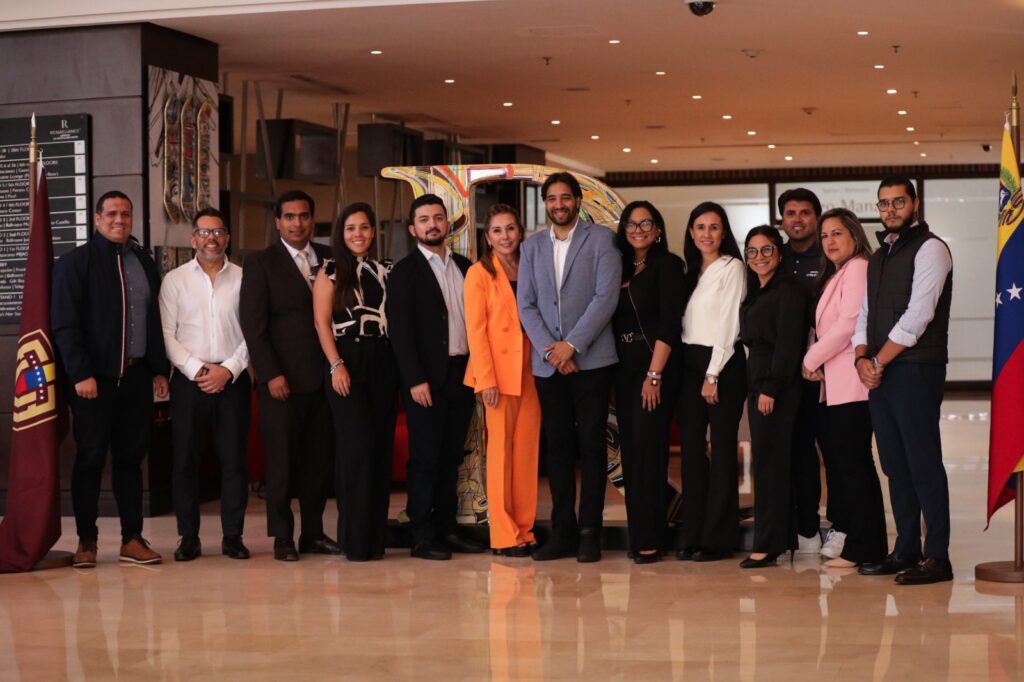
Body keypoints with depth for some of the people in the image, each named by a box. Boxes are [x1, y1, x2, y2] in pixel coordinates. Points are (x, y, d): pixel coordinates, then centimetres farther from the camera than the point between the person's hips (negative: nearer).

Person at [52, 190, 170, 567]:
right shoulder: (75, 262, -2)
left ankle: (132, 539, 12)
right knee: (90, 458, 2)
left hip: (136, 376, 4)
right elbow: (64, 324, -8)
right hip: (94, 378, -4)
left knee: (131, 457, 7)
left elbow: (155, 319, 13)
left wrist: (160, 369, 7)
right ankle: (86, 540, 11)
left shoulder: (144, 262, 12)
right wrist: (80, 374, -15)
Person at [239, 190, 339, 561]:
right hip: (281, 379, -4)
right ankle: (283, 537, 8)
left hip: (323, 377, 4)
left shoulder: (329, 258, 11)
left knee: (319, 457, 6)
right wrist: (271, 374, -11)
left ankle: (313, 532, 15)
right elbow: (253, 324, -5)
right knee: (281, 459, 0)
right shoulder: (260, 263, 0)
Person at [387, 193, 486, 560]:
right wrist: (415, 379, -15)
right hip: (427, 378, -5)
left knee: (451, 456, 10)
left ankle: (446, 528, 18)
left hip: (462, 374, 5)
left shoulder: (464, 267, 13)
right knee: (425, 457, -2)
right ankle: (422, 536, 3)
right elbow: (399, 330, -9)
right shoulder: (404, 271, -4)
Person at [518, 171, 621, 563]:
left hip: (591, 359, -3)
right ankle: (563, 532, 11)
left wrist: (572, 345, -14)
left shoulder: (601, 240, 2)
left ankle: (589, 532, 5)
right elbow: (526, 305, 7)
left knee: (591, 446, 0)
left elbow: (606, 296, -8)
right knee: (557, 446, 6)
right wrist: (549, 349, -8)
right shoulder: (532, 247, 13)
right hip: (548, 363, 4)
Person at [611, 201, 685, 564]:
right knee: (630, 449, 6)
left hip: (657, 366, -6)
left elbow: (670, 321, -12)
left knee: (648, 448, -9)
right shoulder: (619, 267, 14)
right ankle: (637, 534, 11)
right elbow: (613, 318, 12)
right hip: (624, 367, 6)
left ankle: (650, 538, -6)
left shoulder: (667, 264, -4)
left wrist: (654, 374, -17)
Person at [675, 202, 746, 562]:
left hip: (723, 363, -6)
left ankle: (718, 537, 0)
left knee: (722, 448, -3)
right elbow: (682, 320, 13)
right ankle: (693, 534, 11)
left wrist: (713, 374, -13)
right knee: (691, 447, 5)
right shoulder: (690, 270, 15)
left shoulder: (731, 267, -4)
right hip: (689, 362, 6)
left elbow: (729, 323, -10)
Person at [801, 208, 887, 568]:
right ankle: (844, 536, 14)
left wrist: (811, 360, -7)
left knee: (852, 466, -8)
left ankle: (863, 549, -4)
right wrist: (816, 363, 5)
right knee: (839, 464, 10)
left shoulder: (858, 268, -7)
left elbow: (849, 323, -16)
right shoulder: (834, 275, 23)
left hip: (851, 385, -10)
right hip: (832, 386, 10)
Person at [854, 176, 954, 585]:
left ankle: (937, 558, -3)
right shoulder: (878, 257, 19)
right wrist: (862, 358, 0)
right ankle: (906, 551, 17)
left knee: (923, 464, -7)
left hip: (915, 371, -8)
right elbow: (865, 313, 18)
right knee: (894, 466, 10)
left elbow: (917, 315, -15)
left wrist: (879, 361, -12)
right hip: (879, 373, 8)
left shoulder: (929, 249, -6)